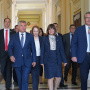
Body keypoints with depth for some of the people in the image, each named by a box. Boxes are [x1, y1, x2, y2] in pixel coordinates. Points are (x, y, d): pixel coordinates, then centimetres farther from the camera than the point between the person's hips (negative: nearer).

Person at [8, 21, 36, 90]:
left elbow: (33, 49, 7)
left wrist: (34, 60, 4)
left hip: (27, 62, -1)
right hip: (17, 61, 1)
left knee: (25, 80, -9)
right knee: (20, 80, 12)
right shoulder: (14, 36, 7)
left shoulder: (30, 36, 6)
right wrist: (11, 55, -12)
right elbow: (10, 47, 7)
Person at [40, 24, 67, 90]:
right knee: (50, 77, -3)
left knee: (58, 77, 1)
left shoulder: (59, 38, 10)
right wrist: (42, 61, -2)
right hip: (48, 60, -2)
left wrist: (64, 60, 2)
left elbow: (62, 50, 8)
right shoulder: (45, 38, 6)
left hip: (57, 60, 2)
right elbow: (42, 50, 4)